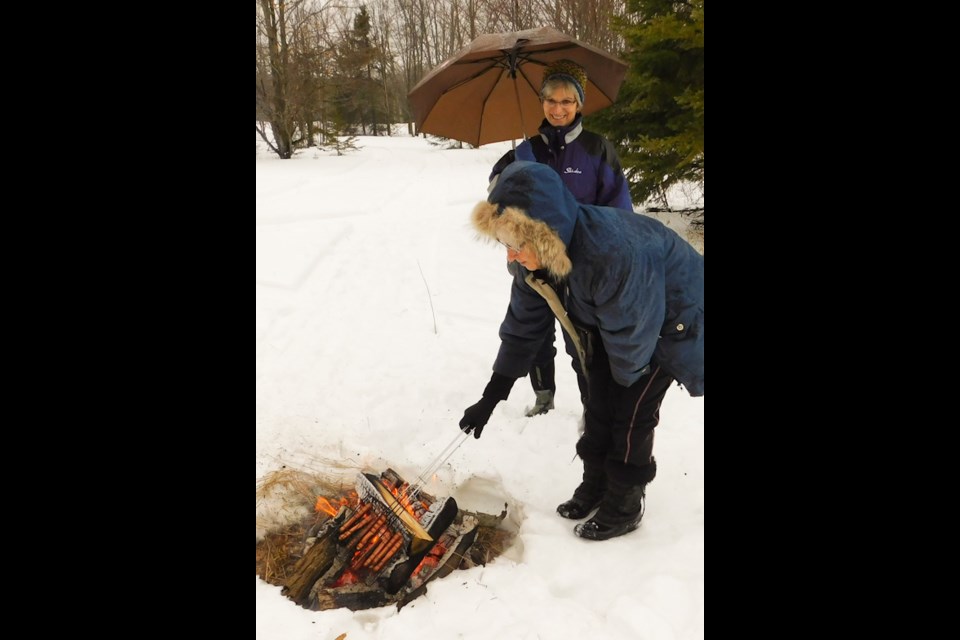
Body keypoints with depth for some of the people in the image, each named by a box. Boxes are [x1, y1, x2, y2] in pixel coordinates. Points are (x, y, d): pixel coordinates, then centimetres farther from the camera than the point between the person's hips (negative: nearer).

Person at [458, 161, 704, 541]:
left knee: (632, 416, -3)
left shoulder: (614, 253, -45)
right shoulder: (540, 253, -21)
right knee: (599, 407, 10)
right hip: (609, 320, 6)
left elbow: (633, 337, -30)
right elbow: (523, 325, -9)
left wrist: (625, 380, -10)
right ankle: (595, 485, 30)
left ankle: (625, 506, 16)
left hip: (668, 321, -6)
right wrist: (490, 397, -7)